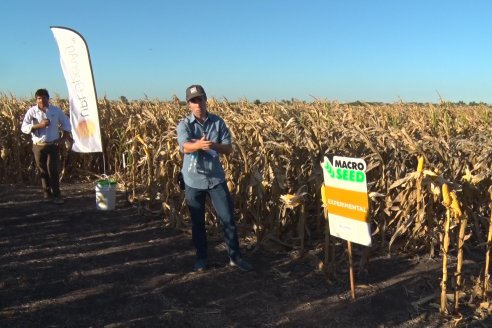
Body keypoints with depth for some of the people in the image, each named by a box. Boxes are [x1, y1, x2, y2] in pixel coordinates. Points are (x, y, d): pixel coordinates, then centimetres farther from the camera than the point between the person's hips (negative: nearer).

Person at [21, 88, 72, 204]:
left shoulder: (56, 110, -1)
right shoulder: (32, 111, -5)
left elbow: (66, 124, 10)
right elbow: (24, 128, -10)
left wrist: (64, 138, -2)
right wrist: (39, 125, -22)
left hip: (53, 145, -1)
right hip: (38, 146, 1)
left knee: (53, 170, -8)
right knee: (42, 171, 8)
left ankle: (56, 195, -1)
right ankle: (47, 194, 21)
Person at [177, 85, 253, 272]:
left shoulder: (218, 122, 0)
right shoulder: (184, 125, -6)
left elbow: (229, 148, -7)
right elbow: (185, 147, -26)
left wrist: (215, 145, -27)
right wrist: (199, 145, -48)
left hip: (216, 178, 1)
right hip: (194, 180, -1)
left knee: (228, 218, 3)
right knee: (197, 222, 12)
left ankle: (235, 257, 19)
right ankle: (201, 258, 29)